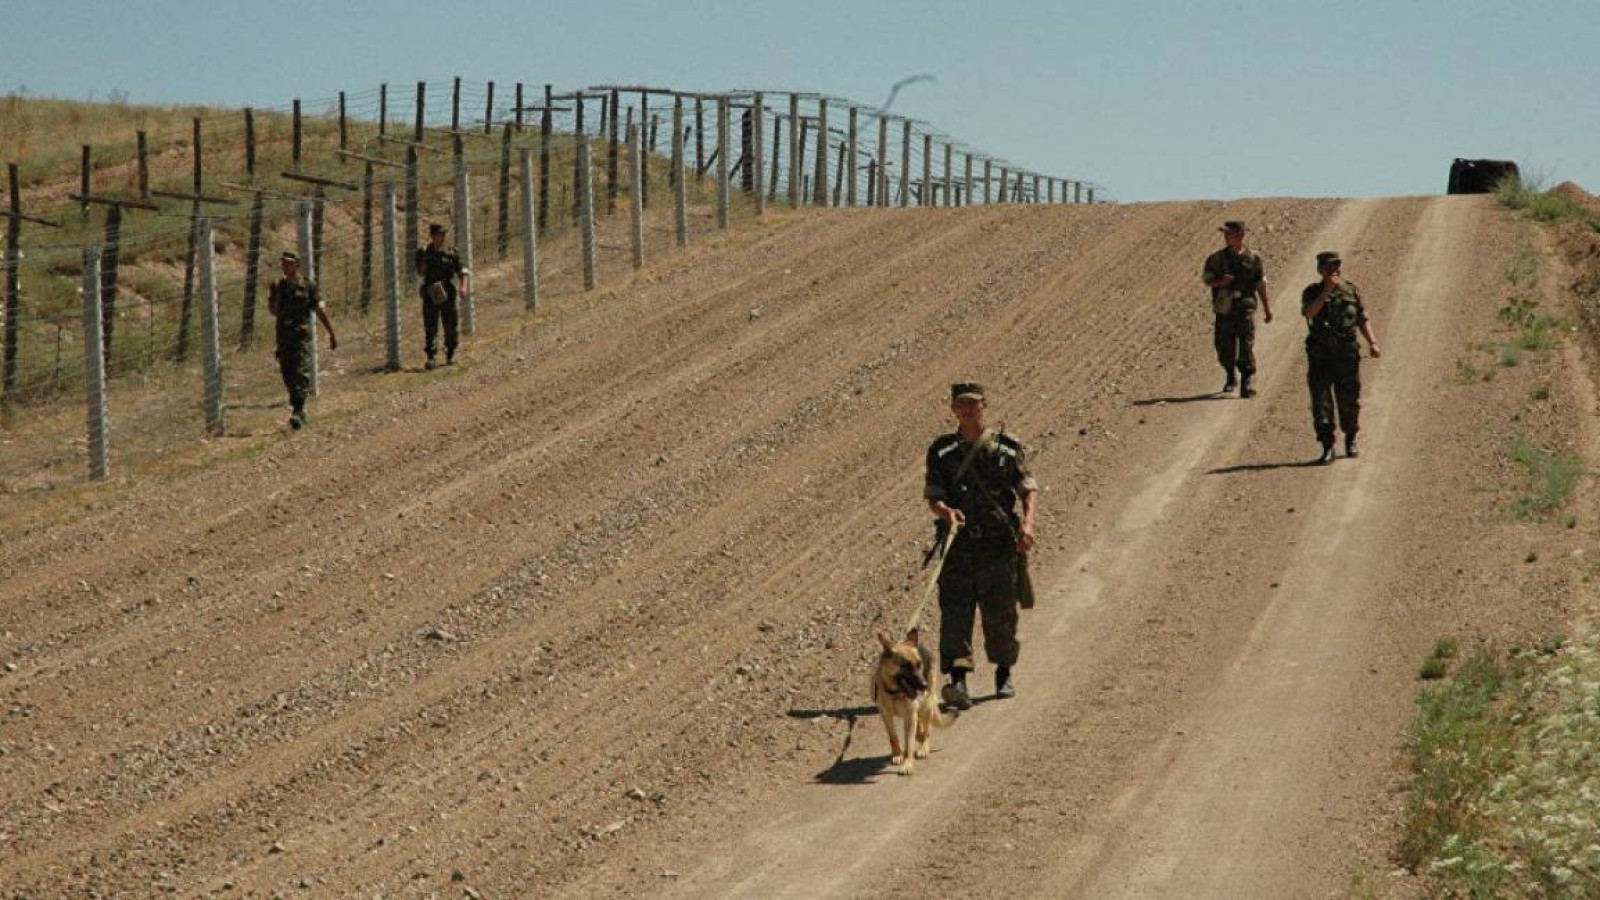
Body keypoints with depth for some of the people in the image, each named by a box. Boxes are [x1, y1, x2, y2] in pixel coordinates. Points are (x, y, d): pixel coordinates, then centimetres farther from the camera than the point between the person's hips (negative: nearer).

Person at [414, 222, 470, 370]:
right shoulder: (424, 253, 2)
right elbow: (420, 273, 3)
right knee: (430, 327, -6)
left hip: (448, 295, 1)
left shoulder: (451, 253, 4)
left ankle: (450, 355, 21)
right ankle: (431, 357, -5)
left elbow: (461, 271, 5)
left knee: (451, 327, 6)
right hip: (430, 295, -1)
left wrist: (463, 287, -10)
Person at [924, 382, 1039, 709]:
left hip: (999, 545, 0)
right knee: (954, 613, -12)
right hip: (958, 547, 0)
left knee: (1001, 615, 6)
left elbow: (1029, 488, 3)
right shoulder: (942, 451, 9)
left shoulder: (1008, 448, 7)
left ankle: (1004, 676, 25)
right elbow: (933, 496, 2)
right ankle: (957, 681, -20)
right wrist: (946, 511, -22)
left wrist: (1027, 521, -16)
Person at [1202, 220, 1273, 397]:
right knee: (1225, 348, 7)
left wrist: (1267, 308, 9)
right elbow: (1207, 280, 6)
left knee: (1246, 346, -11)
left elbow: (1261, 284, 8)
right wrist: (1220, 282, -15)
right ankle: (1231, 379, 29)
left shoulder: (1253, 258, 2)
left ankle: (1248, 382, -8)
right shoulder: (1217, 258, 5)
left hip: (1245, 308, -2)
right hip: (1224, 309, 2)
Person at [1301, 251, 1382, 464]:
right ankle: (1327, 447, -5)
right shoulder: (1312, 292, 1)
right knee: (1321, 402, -8)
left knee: (1349, 401, 9)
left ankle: (1351, 441, 30)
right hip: (1320, 356, -2)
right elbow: (1309, 312, -19)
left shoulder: (1352, 292, 8)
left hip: (1347, 355, 2)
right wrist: (1327, 291, -24)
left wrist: (1373, 343, 0)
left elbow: (1363, 320, 11)